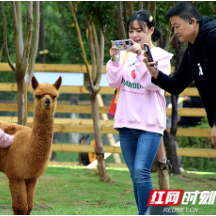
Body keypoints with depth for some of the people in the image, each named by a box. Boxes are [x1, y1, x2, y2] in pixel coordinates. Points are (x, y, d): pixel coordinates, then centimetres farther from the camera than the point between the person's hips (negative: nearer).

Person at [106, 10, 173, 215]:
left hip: (150, 123, -5)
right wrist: (114, 59, -12)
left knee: (141, 171, -18)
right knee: (135, 175, 10)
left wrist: (142, 57, -23)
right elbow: (114, 82, 3)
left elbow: (154, 84, -15)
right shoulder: (125, 54, 9)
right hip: (126, 121, 5)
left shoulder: (161, 56, -2)